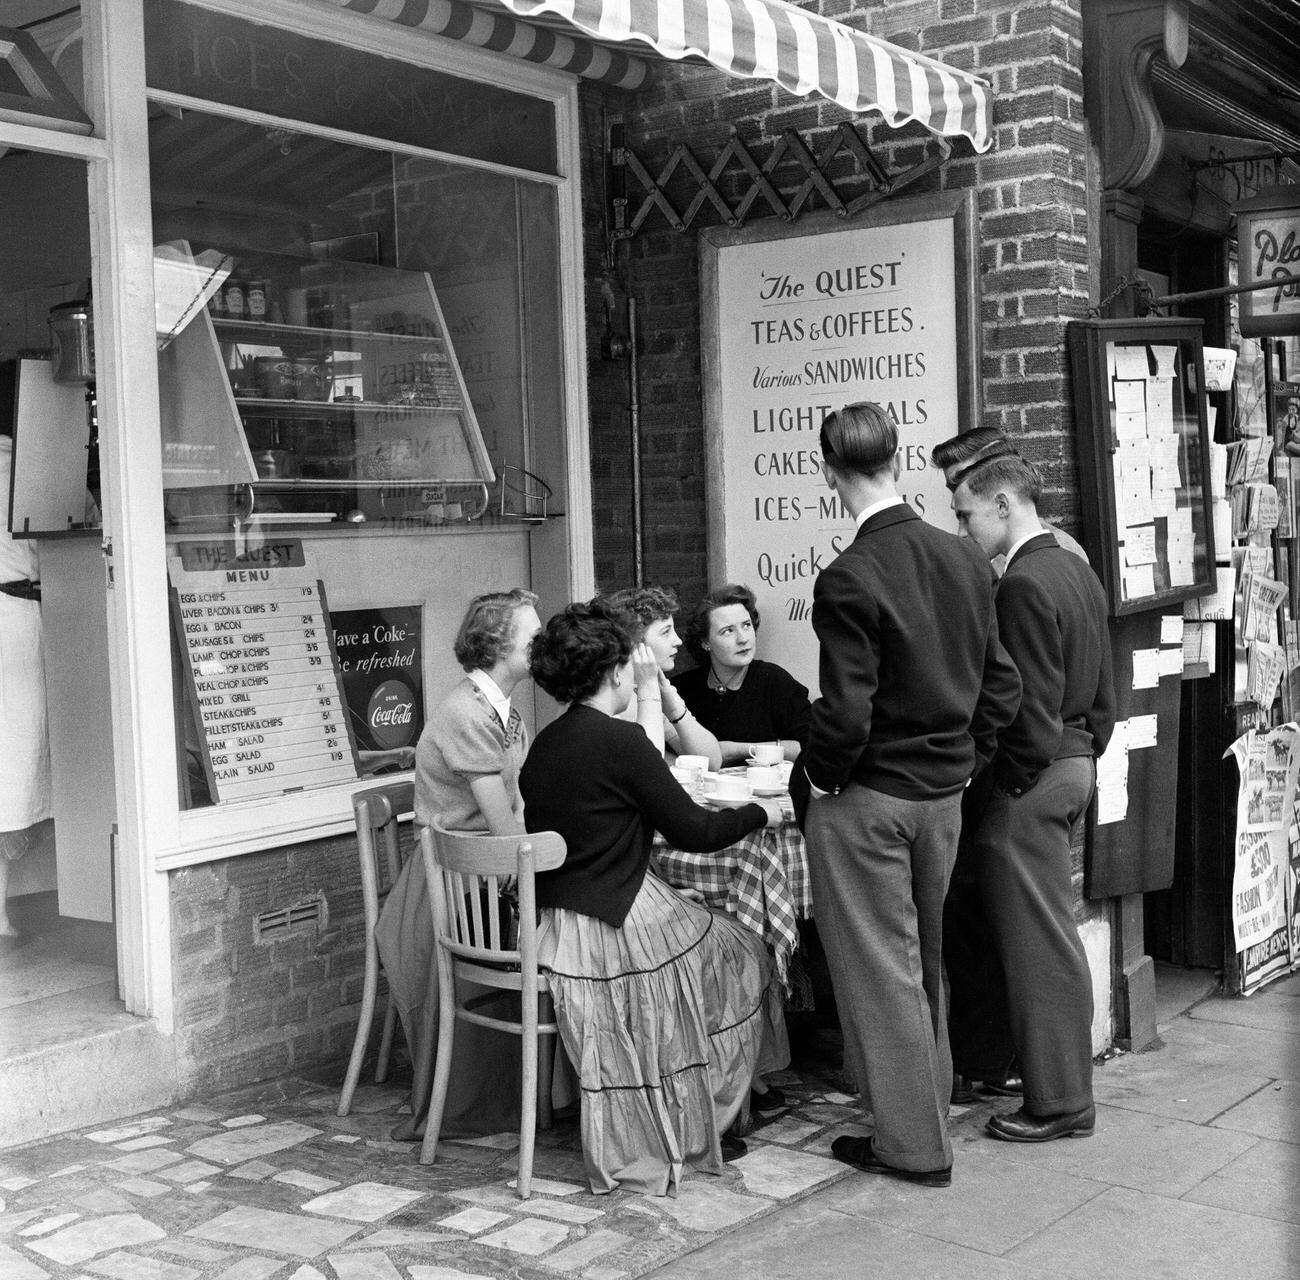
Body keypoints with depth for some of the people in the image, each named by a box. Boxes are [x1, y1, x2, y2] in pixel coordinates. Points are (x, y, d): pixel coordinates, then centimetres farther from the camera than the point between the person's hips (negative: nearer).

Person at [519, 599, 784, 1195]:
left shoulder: (545, 743, 6)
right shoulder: (619, 741, -17)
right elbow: (693, 831, -11)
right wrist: (760, 812, 5)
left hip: (554, 925, 8)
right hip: (620, 928, -8)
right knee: (743, 957, 14)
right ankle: (695, 1131, 23)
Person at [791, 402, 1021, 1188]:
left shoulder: (850, 579, -21)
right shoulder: (966, 562, 0)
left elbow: (845, 715, -22)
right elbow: (1001, 688, 6)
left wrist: (813, 779, -6)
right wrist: (965, 760, 15)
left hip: (866, 800, -7)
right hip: (945, 796, 7)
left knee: (880, 969, 5)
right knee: (925, 962, 21)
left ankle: (912, 1144, 15)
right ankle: (929, 1106, 35)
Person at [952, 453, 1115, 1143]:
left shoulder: (1022, 585, -19)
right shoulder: (1077, 570, 10)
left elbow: (1030, 705, -21)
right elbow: (1101, 690, 16)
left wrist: (1012, 781, -12)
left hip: (1029, 779, -10)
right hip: (1076, 766, 10)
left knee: (1038, 944, 0)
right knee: (1053, 937, 17)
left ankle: (1058, 1102, 10)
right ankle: (1066, 1082, 27)